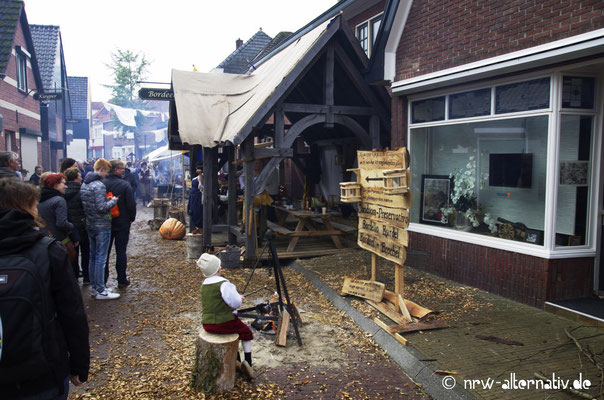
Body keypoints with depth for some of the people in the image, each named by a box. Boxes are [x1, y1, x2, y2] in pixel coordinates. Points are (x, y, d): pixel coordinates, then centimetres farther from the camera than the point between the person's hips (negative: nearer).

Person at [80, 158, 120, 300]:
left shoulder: (84, 184, 10)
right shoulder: (99, 185, -19)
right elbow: (101, 208, -24)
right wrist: (113, 201, -9)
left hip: (90, 226, 9)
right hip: (102, 227, -9)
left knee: (93, 257, 15)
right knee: (101, 258, -3)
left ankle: (94, 287, 24)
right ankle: (100, 290, 4)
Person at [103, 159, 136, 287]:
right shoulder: (125, 185, -14)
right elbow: (131, 205, -14)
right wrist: (132, 218, 3)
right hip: (122, 223, -3)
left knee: (104, 251, 13)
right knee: (121, 251, 5)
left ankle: (103, 279, 18)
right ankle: (122, 280, 10)